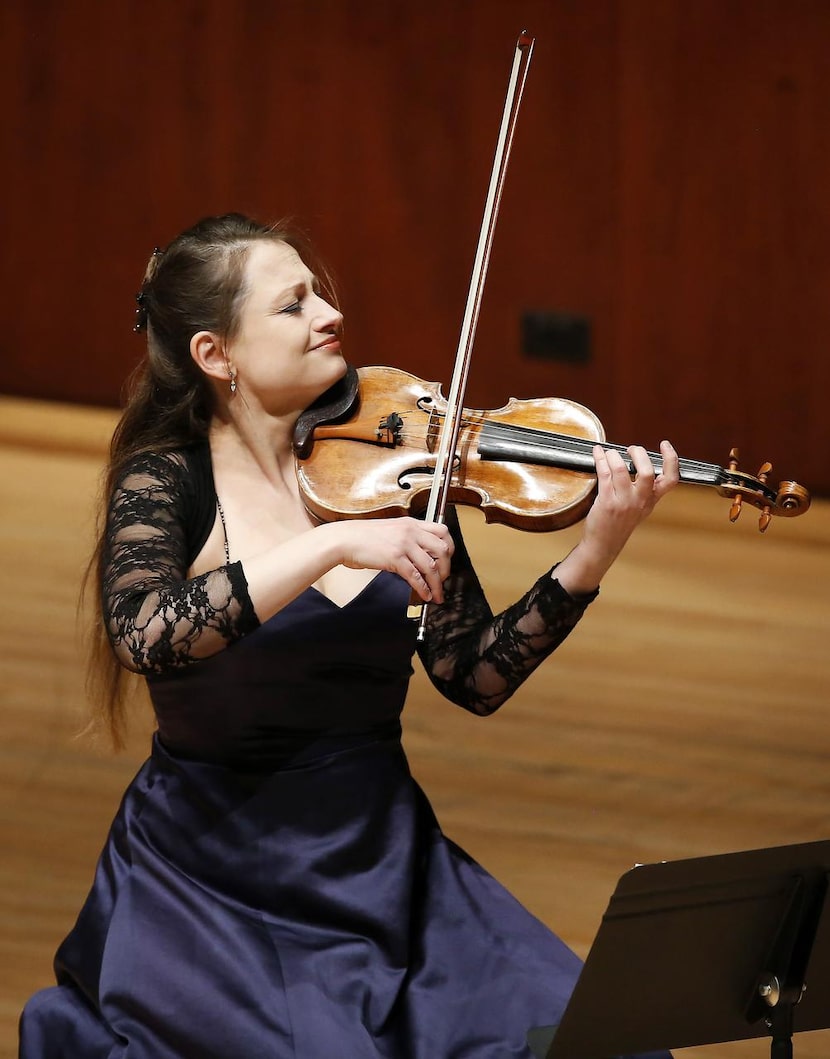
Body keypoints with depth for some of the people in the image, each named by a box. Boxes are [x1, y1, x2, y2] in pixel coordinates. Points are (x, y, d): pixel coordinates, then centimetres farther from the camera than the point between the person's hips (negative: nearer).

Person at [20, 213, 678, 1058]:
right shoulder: (166, 481, -8)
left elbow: (474, 677, 0)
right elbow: (145, 634, -28)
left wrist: (591, 560, -13)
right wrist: (333, 545, -31)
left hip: (382, 859, 4)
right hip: (215, 884, -4)